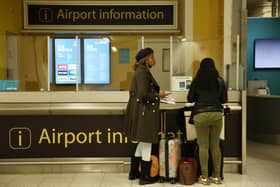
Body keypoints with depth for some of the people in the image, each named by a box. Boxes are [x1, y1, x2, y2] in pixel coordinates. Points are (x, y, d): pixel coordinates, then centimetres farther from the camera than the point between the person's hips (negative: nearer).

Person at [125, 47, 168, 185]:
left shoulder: (140, 71, 15)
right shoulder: (143, 72, -16)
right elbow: (143, 95, -24)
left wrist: (155, 96, 15)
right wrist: (158, 95, -10)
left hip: (138, 111, 10)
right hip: (144, 112, -10)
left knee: (142, 143, 20)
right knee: (146, 144, 2)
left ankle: (134, 173, 30)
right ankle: (145, 177, 15)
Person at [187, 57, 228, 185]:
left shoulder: (196, 81, -2)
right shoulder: (220, 81, 3)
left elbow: (190, 99, 2)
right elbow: (224, 99, 9)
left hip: (201, 115, -2)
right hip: (217, 114, 2)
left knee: (203, 147, 4)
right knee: (215, 146, 11)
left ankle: (205, 177, 9)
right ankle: (217, 176, 18)